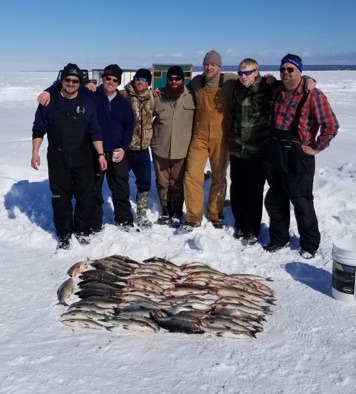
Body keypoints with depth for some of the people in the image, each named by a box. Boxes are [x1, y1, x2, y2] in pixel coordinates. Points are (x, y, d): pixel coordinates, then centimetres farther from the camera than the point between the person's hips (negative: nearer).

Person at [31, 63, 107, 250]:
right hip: (58, 159, -1)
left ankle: (82, 230, 22)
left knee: (86, 196, 3)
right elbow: (39, 129, 5)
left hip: (83, 159, 1)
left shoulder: (87, 103, 4)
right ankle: (64, 234, 19)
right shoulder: (50, 102, 0)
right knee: (60, 198, 6)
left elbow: (95, 131, 6)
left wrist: (100, 154, 1)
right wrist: (35, 152, -2)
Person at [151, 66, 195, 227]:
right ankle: (165, 211, 27)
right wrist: (153, 134, 7)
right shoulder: (158, 97, 1)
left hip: (181, 149, -2)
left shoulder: (190, 97, -1)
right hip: (160, 147, 2)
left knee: (177, 183, 5)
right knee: (162, 182, 12)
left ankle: (177, 213, 19)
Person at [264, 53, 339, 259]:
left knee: (302, 202, 3)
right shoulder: (278, 93, 10)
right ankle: (279, 238, 32)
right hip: (275, 155, 7)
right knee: (274, 201, 14)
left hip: (298, 157, -6)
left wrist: (316, 148, -11)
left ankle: (310, 245, 21)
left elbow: (331, 125, -13)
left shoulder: (312, 95, -11)